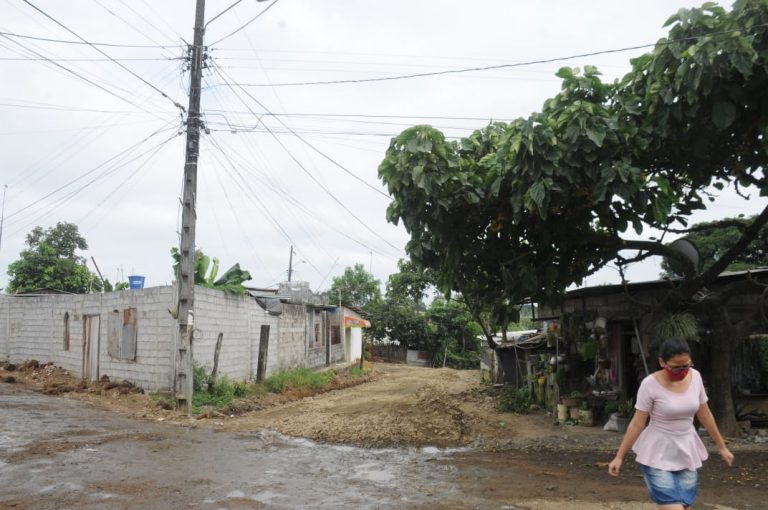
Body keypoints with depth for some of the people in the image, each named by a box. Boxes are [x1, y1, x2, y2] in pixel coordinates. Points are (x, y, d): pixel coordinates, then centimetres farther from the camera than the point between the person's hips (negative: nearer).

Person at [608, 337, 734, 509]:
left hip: (687, 452, 5)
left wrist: (722, 447, 16)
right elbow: (637, 424, -11)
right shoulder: (650, 384, -18)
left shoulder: (695, 377, -3)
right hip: (658, 455, -5)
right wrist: (619, 457, -10)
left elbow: (705, 414, 10)